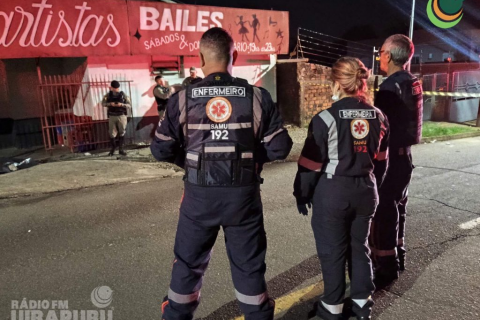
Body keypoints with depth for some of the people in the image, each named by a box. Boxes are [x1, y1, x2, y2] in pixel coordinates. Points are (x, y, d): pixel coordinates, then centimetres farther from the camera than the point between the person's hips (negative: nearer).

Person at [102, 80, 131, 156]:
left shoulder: (123, 95, -2)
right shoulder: (108, 95, 3)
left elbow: (129, 105, -3)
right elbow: (103, 103, 2)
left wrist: (121, 104, -20)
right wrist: (110, 104, -17)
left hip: (121, 116, -1)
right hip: (112, 116, 1)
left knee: (122, 133, 3)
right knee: (112, 134, 3)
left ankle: (121, 150, 13)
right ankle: (112, 149, 19)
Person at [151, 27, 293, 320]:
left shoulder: (183, 99, -6)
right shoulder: (258, 96, -6)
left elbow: (161, 150, -2)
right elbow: (280, 147, -4)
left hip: (200, 194, 1)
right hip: (244, 194, 0)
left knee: (189, 264, 19)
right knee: (249, 265, 16)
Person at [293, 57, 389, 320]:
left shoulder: (326, 118, -15)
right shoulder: (378, 116, 2)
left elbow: (311, 163, -12)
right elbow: (381, 159, 11)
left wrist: (302, 194, 0)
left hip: (333, 192, -5)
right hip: (365, 191, 5)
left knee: (332, 251, 9)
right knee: (359, 246, 19)